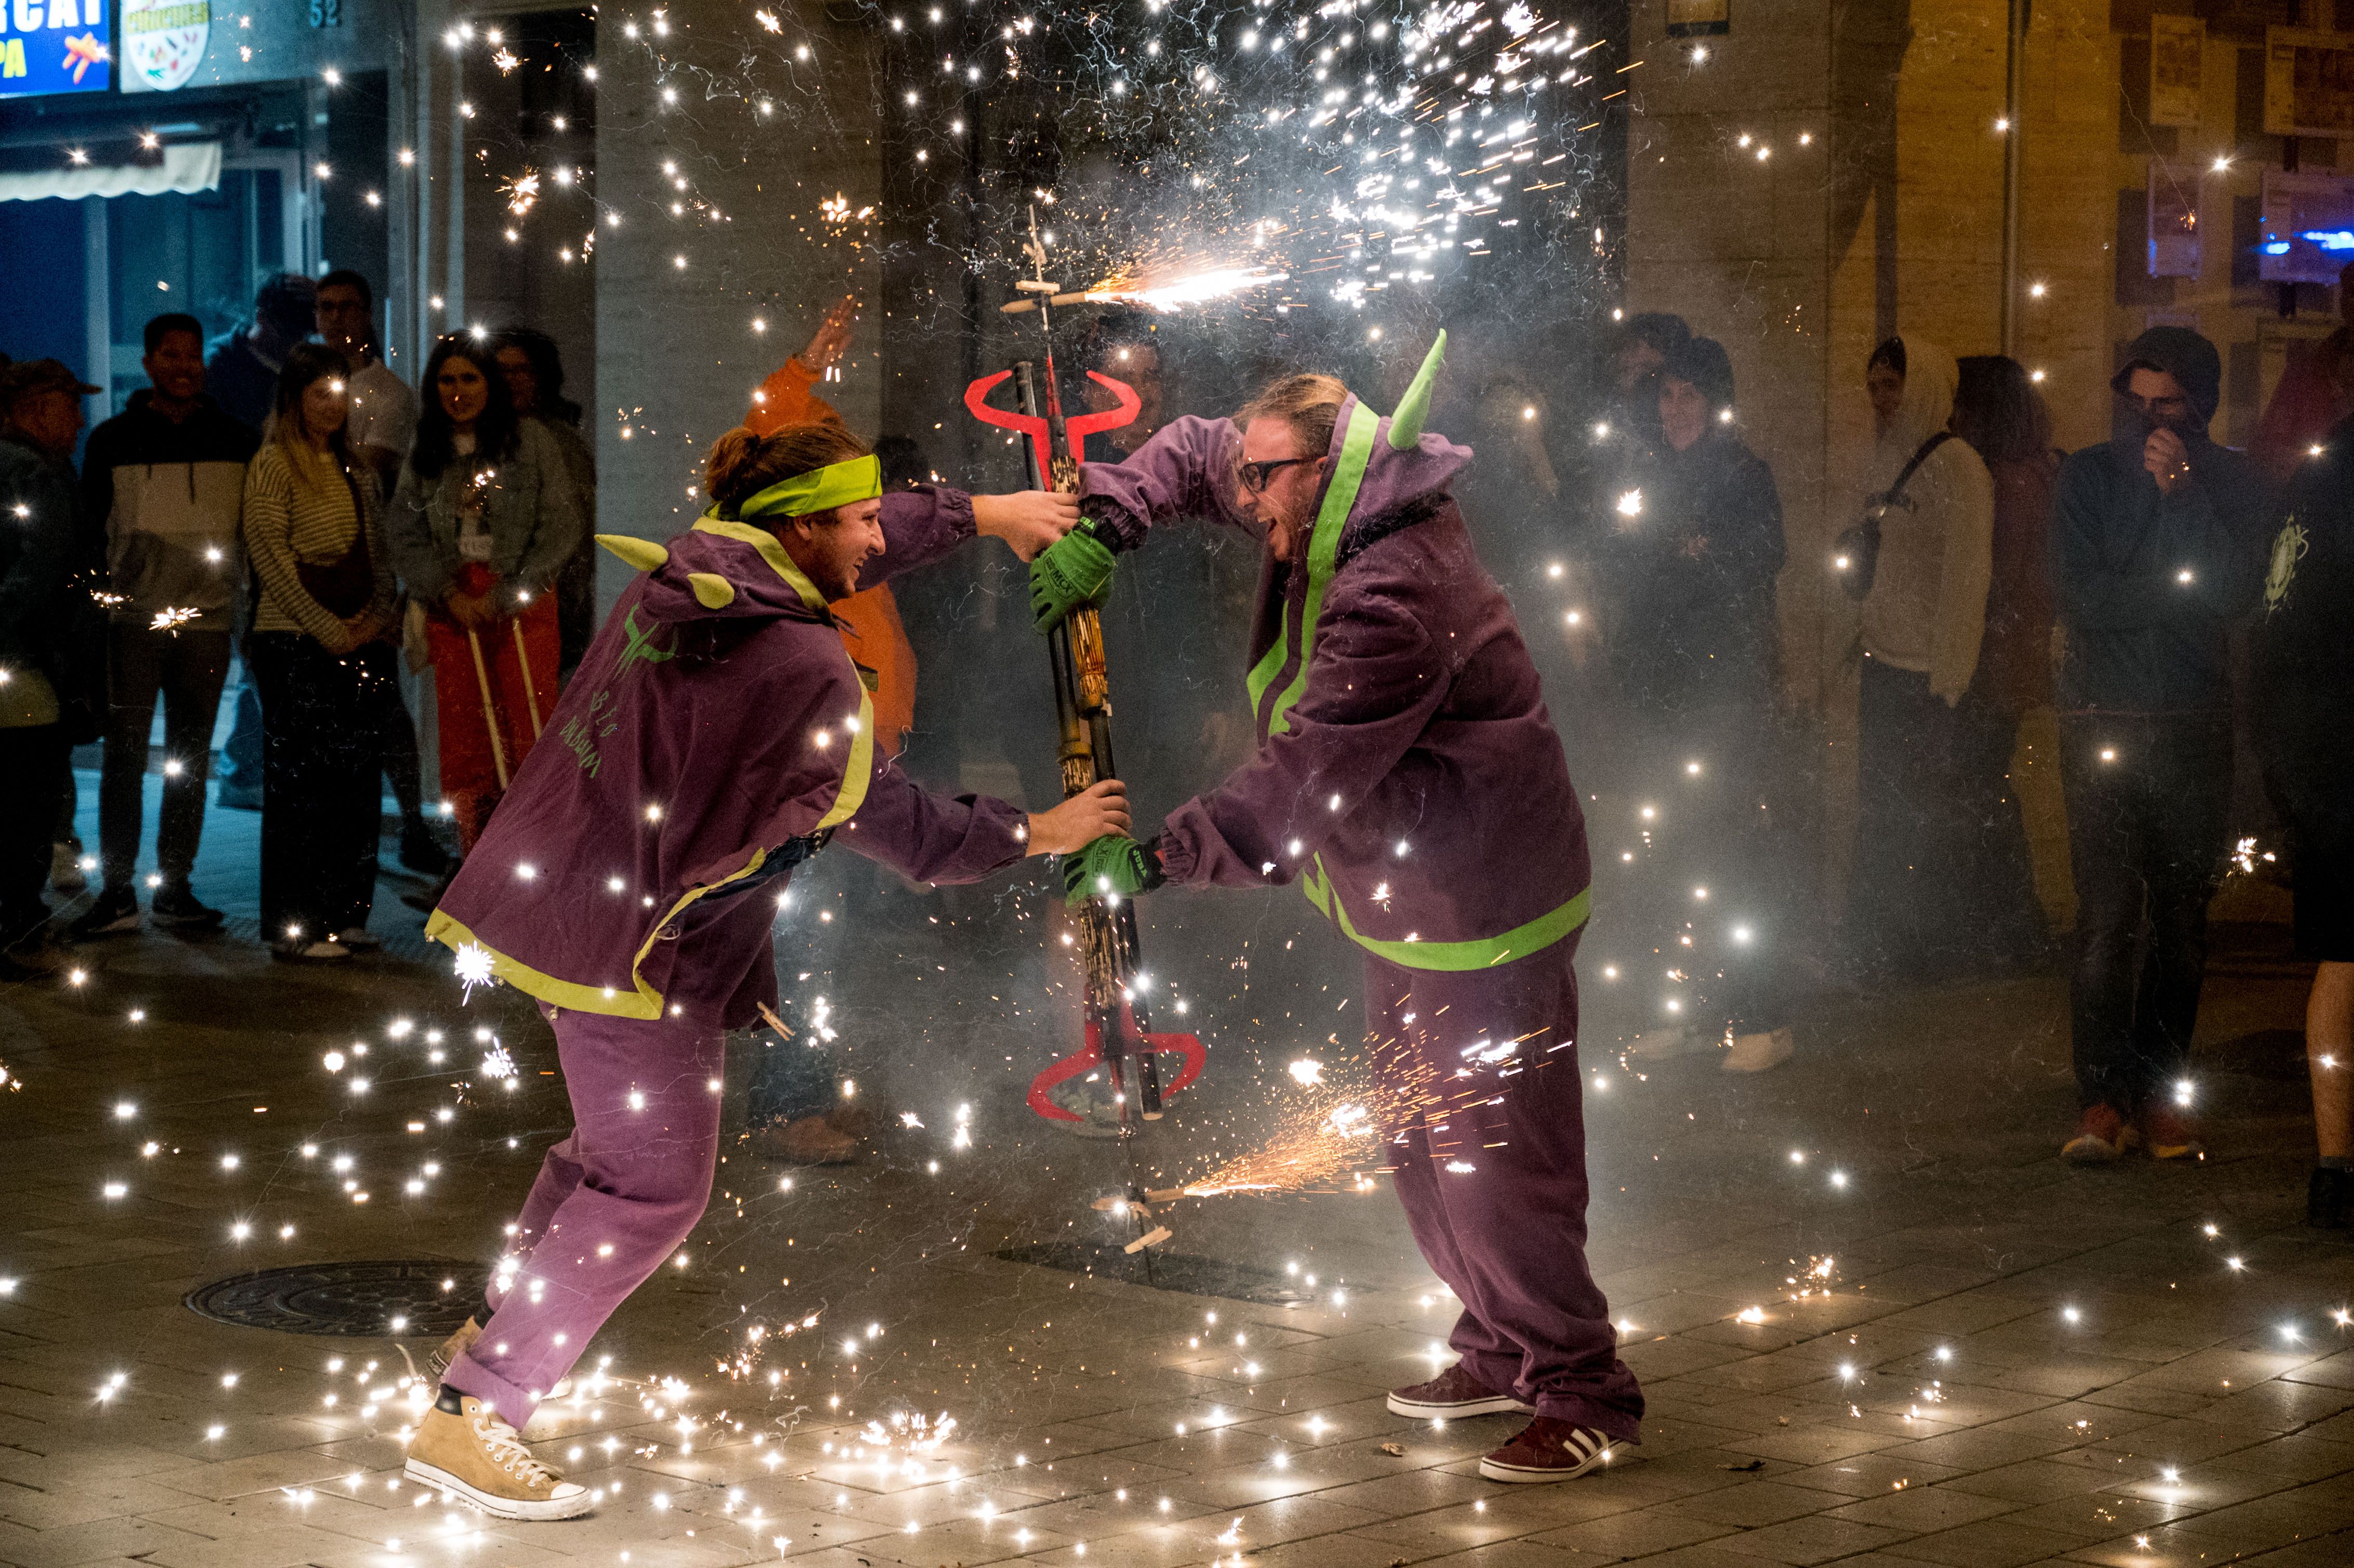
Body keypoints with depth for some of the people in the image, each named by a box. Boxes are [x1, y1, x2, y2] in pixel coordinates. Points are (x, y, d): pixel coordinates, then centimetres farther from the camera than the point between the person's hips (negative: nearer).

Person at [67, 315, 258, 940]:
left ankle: (174, 889, 13)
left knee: (190, 762, 6)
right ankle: (117, 893, -1)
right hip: (132, 619, -2)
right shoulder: (113, 440, 5)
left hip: (208, 618, 2)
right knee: (125, 757, -5)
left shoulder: (236, 442, 8)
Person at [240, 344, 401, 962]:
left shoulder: (353, 468, 17)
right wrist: (328, 629, -13)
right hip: (294, 639, -7)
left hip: (357, 640, 7)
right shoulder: (274, 464, -4)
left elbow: (378, 551, 18)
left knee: (357, 777, 6)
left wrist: (378, 616, 0)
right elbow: (270, 553, -10)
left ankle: (346, 914, 13)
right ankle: (295, 926, -2)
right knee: (299, 778, -6)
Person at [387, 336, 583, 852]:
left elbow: (560, 526, -2)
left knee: (530, 730, -9)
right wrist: (447, 593, -6)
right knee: (463, 745, 0)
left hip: (522, 606, -3)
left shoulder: (530, 440, 1)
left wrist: (504, 596, -7)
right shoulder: (425, 455, 12)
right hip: (452, 611, 3)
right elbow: (405, 534, 9)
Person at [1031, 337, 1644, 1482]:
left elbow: (1300, 784, -31)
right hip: (1406, 908, 11)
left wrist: (1159, 857, -27)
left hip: (1479, 920, -11)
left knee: (1497, 1169, -7)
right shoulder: (1334, 521, 2)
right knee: (1422, 1153, 20)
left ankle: (1585, 1395, 3)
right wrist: (1098, 529, 1)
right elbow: (1192, 453, 17)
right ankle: (1502, 1352, 33)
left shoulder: (1393, 602, -29)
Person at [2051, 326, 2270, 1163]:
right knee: (2108, 916, -9)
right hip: (2102, 723, -1)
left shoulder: (2234, 484, 6)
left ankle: (2161, 1092, 11)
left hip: (2195, 725, 2)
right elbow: (2079, 598, -5)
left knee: (2182, 920, 3)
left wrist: (2184, 492, -13)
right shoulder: (2089, 475, 4)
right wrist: (2177, 590, -6)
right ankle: (2105, 1097, -7)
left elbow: (2235, 593, -9)